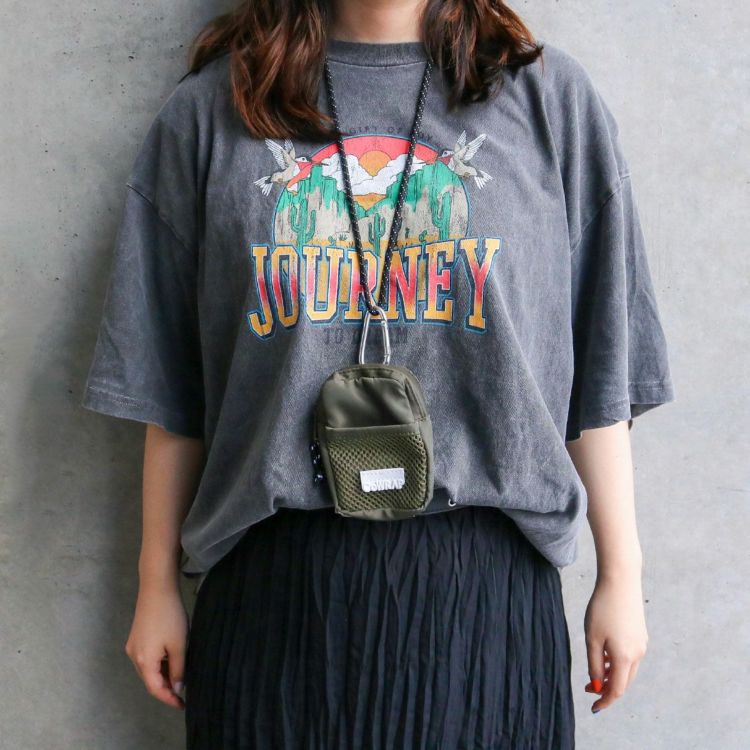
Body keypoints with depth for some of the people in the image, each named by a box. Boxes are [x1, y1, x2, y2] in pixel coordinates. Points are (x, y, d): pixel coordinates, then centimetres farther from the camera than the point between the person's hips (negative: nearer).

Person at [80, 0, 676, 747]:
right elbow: (169, 393, 6)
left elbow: (599, 376, 4)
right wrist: (157, 584, 8)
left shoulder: (551, 97, 4)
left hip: (485, 576, 0)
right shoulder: (208, 109, 5)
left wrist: (620, 574, 4)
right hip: (273, 580, 1)